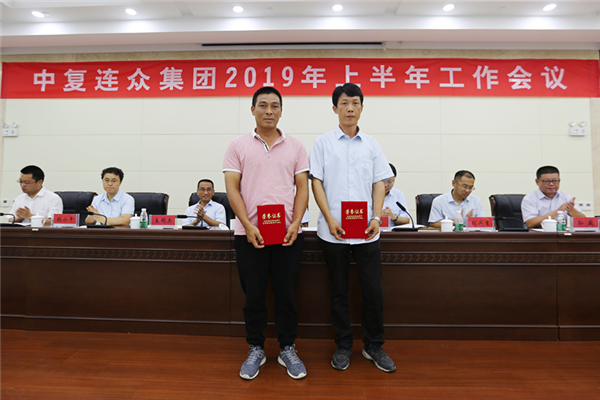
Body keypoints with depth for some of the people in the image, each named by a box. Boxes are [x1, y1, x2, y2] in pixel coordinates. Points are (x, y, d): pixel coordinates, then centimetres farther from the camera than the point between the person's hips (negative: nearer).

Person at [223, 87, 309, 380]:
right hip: (250, 233, 0)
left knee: (286, 293, 9)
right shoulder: (238, 146, 5)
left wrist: (295, 224, -8)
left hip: (288, 234, 1)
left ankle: (287, 350, 26)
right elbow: (232, 189, -1)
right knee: (253, 295, 9)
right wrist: (248, 226, -11)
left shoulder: (295, 147, 9)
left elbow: (302, 188, 5)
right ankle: (255, 350, 28)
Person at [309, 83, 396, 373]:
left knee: (373, 290, 5)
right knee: (339, 291, 10)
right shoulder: (323, 143, 4)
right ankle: (343, 346, 26)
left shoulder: (371, 144, 10)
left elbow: (379, 183, 9)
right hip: (333, 230, -1)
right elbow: (316, 183, -1)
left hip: (367, 230, 2)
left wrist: (377, 217, -5)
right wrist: (330, 219, -11)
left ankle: (373, 346, 25)